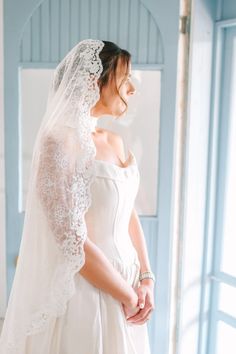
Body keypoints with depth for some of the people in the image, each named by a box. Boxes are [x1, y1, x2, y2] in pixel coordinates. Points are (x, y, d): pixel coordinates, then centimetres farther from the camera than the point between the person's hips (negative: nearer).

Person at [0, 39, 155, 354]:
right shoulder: (60, 142, -19)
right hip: (86, 291, -7)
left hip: (124, 283, 8)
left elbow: (129, 213, 9)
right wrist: (128, 295, -12)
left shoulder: (114, 141, 6)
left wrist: (146, 278, 0)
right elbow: (74, 244, -22)